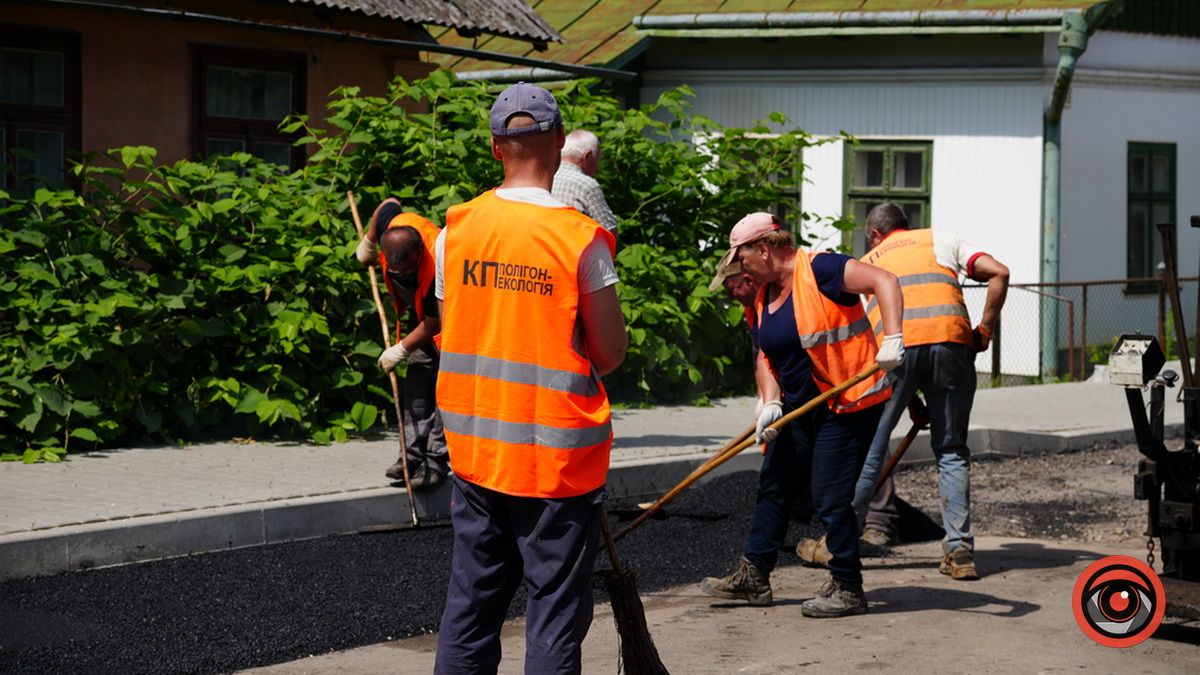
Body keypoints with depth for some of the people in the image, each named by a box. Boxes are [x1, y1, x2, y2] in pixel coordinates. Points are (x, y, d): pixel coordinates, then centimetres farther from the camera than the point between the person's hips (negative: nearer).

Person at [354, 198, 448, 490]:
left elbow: (433, 324, -26)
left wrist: (400, 350, -17)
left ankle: (436, 460, -12)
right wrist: (367, 242, 13)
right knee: (417, 383, 5)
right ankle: (413, 453, 6)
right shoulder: (394, 227, -25)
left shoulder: (437, 268, -40)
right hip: (420, 313, 7)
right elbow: (391, 203, 2)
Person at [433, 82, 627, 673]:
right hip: (556, 455, -4)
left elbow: (452, 331, 8)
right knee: (555, 613, 3)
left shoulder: (456, 230, 0)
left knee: (470, 604, 13)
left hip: (475, 448, 4)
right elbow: (611, 352, -9)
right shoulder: (581, 238, -12)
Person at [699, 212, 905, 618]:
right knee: (773, 487, 12)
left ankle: (847, 588, 6)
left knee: (830, 497, -8)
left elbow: (884, 282, -25)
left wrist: (892, 339, -36)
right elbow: (766, 356, 12)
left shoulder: (819, 270, -16)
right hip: (799, 407, 9)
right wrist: (771, 403, -4)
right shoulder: (765, 296, 10)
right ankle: (753, 577, 22)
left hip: (848, 405, -9)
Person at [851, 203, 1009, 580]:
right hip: (952, 341, 1)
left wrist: (910, 402, 32)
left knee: (868, 444, 9)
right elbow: (998, 273, 13)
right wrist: (984, 331, 19)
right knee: (951, 450, 10)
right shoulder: (939, 240, 28)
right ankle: (959, 550, 5)